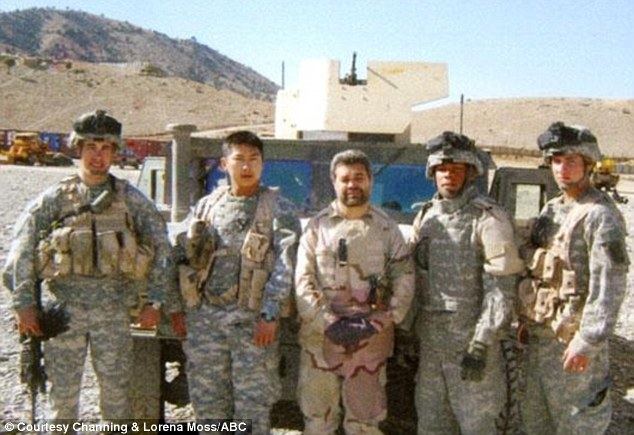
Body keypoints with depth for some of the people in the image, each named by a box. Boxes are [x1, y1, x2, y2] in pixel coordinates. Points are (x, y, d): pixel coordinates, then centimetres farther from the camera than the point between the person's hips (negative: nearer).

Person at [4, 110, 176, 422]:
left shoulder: (130, 199, 4)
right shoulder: (55, 198, 3)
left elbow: (162, 249, 3)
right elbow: (21, 252, 0)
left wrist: (155, 302, -2)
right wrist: (24, 305, -6)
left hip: (113, 311, 0)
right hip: (63, 307, 0)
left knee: (116, 389, 8)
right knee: (63, 391, 9)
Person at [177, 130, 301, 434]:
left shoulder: (278, 209, -3)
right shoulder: (207, 205, 9)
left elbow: (284, 266, -11)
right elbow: (185, 255, 13)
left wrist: (270, 315, -18)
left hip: (251, 317, -4)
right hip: (204, 315, 4)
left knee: (252, 399, 4)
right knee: (206, 397, 13)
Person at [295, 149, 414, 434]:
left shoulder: (386, 228, 6)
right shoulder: (318, 226, 4)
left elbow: (405, 279, 2)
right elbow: (303, 281, -1)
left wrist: (377, 323, -11)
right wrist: (329, 323, -14)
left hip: (371, 339, 0)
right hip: (320, 336, 0)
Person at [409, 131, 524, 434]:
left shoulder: (488, 218, -11)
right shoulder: (426, 216, 9)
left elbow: (501, 289, -15)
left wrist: (482, 344, -20)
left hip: (471, 338, -6)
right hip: (430, 338, 6)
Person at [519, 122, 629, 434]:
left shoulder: (600, 215, -14)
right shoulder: (551, 210, 11)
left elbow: (609, 285, -20)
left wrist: (587, 341, -23)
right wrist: (526, 317, 14)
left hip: (572, 339, -8)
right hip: (539, 334, 8)